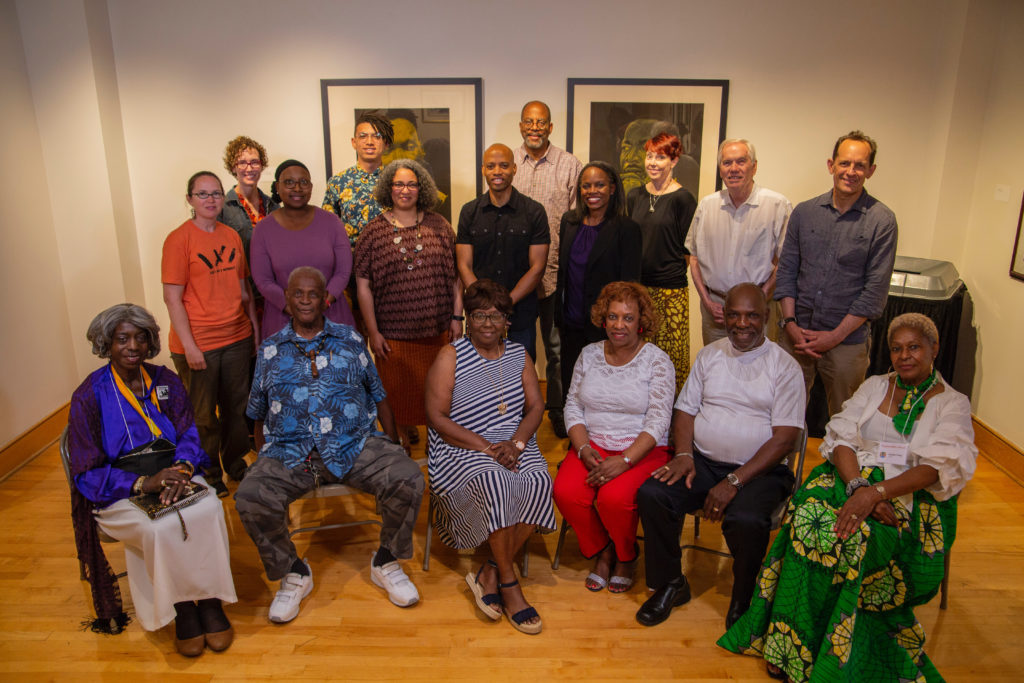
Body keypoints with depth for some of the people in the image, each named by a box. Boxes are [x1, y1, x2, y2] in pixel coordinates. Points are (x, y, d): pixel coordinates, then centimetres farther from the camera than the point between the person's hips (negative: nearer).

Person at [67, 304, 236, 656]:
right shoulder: (89, 396, -6)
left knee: (209, 510, -29)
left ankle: (211, 600, -14)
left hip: (173, 475, 3)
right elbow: (87, 474, -8)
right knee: (162, 528, -32)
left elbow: (189, 434, 2)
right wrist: (143, 483, -24)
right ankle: (182, 608, -10)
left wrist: (182, 468, -21)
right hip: (118, 493, -3)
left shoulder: (165, 381, 6)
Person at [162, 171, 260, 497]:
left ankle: (236, 464, 34)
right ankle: (209, 477, 25)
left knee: (237, 408, 15)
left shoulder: (232, 236, 9)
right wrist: (189, 346, -15)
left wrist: (256, 329, 12)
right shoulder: (178, 239, -8)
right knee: (203, 415, 7)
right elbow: (172, 297, -11)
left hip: (237, 339, 5)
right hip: (198, 344, -5)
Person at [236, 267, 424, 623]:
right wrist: (264, 460, 9)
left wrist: (393, 448, 9)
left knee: (408, 479, -25)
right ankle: (293, 573, 2)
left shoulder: (351, 341, 13)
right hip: (289, 452, 1)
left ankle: (385, 562, 2)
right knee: (250, 497, -27)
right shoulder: (269, 351, 14)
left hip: (355, 446, 0)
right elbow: (259, 416, 18)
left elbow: (378, 397, 15)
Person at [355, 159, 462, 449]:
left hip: (437, 329, 1)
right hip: (393, 332, -1)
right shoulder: (374, 231, -2)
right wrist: (373, 332, -5)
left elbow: (455, 276, 7)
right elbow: (363, 285, -2)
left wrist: (457, 317, 2)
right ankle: (404, 436, 31)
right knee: (398, 392, 10)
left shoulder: (439, 226, 3)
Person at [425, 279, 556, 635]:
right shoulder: (450, 357, 0)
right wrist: (486, 447, -17)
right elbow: (437, 418, -8)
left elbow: (536, 406, 8)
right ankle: (508, 583, -21)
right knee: (495, 482, -34)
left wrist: (516, 443, -11)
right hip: (461, 450, -4)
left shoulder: (518, 354, 14)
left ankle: (490, 573, -15)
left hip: (514, 445, 4)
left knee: (539, 482, -27)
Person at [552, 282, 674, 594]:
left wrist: (624, 460, -23)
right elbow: (573, 407, 7)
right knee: (566, 492, -24)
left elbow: (658, 421, -11)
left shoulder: (657, 361, -4)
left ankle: (626, 556, 6)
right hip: (592, 445, 4)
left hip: (642, 450, -3)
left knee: (614, 498, -30)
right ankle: (601, 551, 8)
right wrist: (584, 449, -10)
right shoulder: (589, 354, 8)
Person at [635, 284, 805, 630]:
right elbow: (685, 409, 12)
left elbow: (784, 437, -9)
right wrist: (683, 454, -9)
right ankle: (670, 584, 2)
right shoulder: (709, 354, 12)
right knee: (651, 494, -21)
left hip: (760, 469, -3)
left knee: (746, 520, -33)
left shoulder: (784, 366, -2)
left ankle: (745, 601, -1)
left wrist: (734, 481, -19)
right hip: (703, 461, 4)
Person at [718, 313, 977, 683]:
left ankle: (832, 651, -19)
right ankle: (792, 642, -23)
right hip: (853, 478, 2)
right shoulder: (874, 386, 17)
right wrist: (858, 485, -18)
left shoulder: (952, 403, 9)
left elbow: (938, 467, -8)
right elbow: (841, 437, 3)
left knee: (857, 536, -34)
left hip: (912, 496, -2)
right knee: (811, 516, -31)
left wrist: (876, 492, -25)